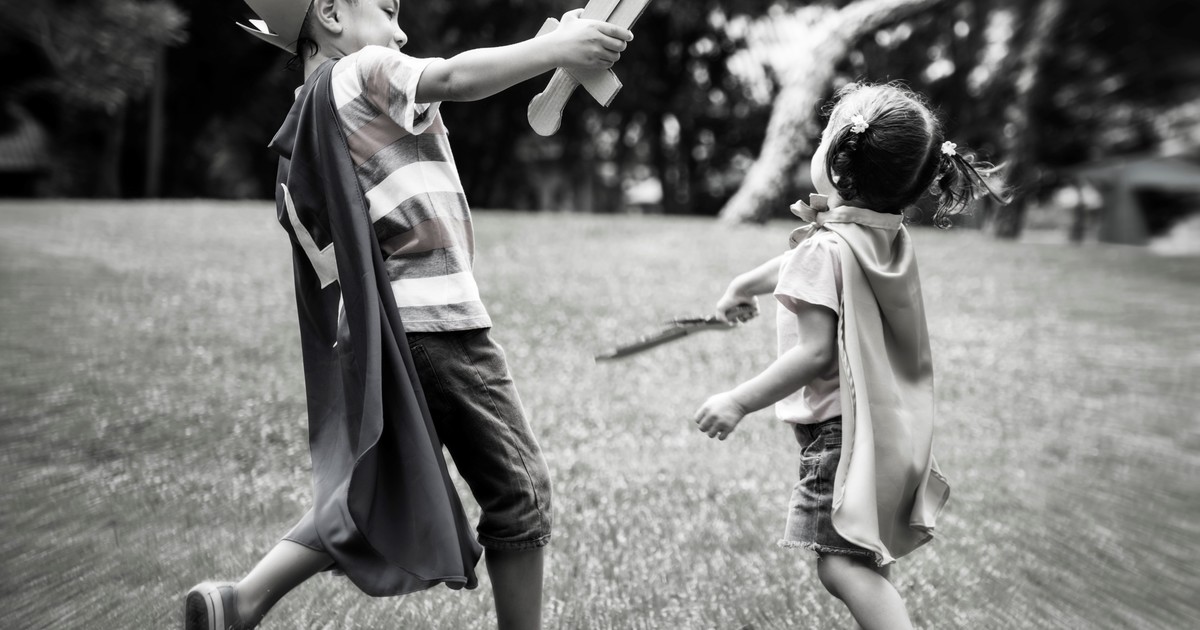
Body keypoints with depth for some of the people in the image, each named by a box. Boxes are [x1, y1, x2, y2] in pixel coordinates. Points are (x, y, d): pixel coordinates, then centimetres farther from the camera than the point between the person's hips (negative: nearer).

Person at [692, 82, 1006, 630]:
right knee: (861, 560, 20)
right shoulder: (889, 236, 8)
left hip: (844, 427, -9)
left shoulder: (827, 249, -19)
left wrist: (740, 400, -21)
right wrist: (745, 283, 38)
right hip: (892, 421, 9)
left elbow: (817, 353, -24)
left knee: (842, 563, -12)